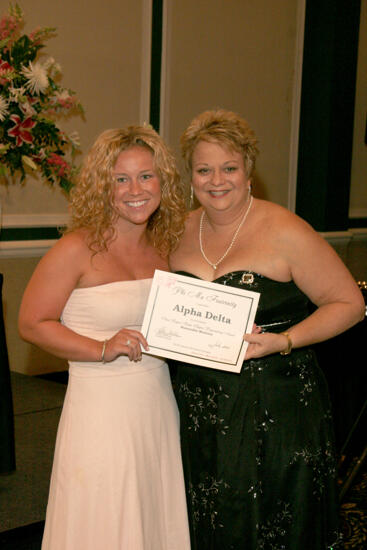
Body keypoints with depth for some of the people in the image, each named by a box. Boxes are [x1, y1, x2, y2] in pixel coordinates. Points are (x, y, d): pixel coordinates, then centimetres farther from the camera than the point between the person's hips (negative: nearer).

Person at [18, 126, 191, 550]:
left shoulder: (163, 246, 7)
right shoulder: (78, 249, -11)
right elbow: (32, 324, -8)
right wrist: (102, 349, -18)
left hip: (158, 408, 6)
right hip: (101, 411, -5)